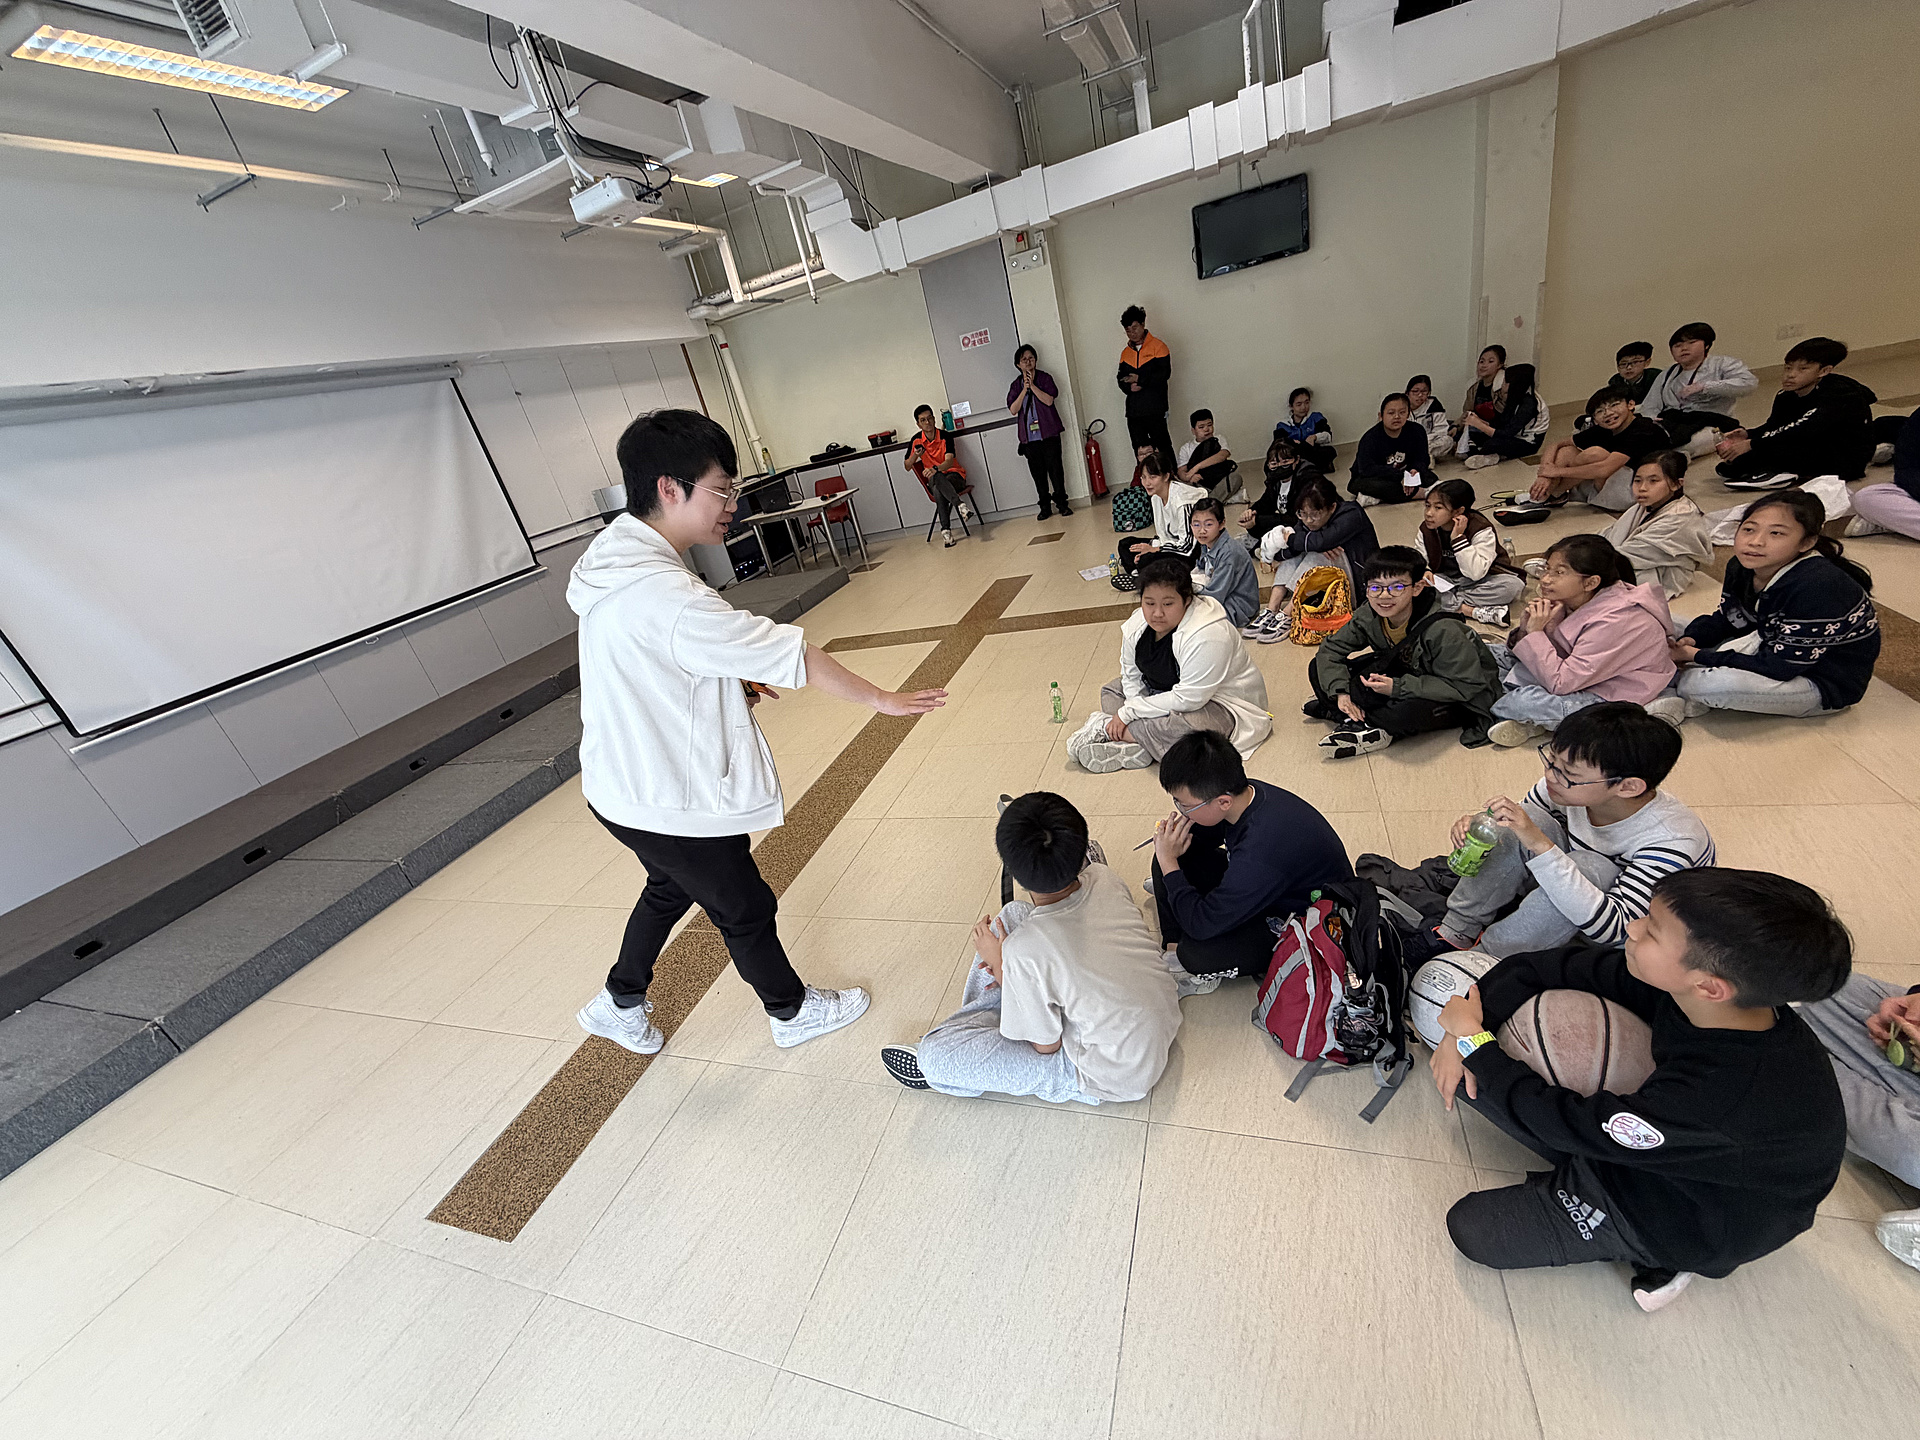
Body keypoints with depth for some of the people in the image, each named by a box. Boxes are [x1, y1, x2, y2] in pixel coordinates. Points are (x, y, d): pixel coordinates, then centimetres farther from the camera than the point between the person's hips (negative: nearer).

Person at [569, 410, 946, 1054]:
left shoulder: (613, 554, -1)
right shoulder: (667, 595, -32)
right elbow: (794, 656, -27)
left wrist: (728, 680, 4)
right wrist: (881, 698, -16)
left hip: (623, 783, 9)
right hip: (670, 801, -9)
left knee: (672, 888, 32)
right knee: (745, 909, 14)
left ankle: (618, 1003, 52)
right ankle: (792, 1011, 40)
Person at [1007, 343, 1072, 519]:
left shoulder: (1045, 378, 5)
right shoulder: (1016, 385, 11)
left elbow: (1049, 400, -10)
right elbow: (1013, 410, -1)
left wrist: (1032, 385, -12)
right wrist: (1024, 389, -9)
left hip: (1048, 433, -2)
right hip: (1029, 437, 2)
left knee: (1055, 468, -3)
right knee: (1038, 473, 4)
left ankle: (1061, 503, 7)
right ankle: (1045, 507, 11)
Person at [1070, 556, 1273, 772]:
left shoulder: (1206, 636, -32)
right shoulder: (1136, 625, -8)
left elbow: (1188, 699, -32)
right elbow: (1131, 676, 2)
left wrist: (1128, 713, -27)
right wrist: (1131, 711, -18)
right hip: (1164, 693, 9)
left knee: (1183, 725, -39)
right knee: (1110, 690, 3)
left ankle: (1106, 727, -20)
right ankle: (1135, 748, -24)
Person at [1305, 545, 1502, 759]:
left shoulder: (1442, 630, -29)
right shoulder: (1368, 616, -12)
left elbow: (1466, 687, -28)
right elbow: (1331, 649, -5)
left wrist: (1397, 687, -34)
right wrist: (1341, 692, -22)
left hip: (1461, 702, -6)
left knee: (1410, 709, -44)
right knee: (1318, 669, -7)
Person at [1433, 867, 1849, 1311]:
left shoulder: (1726, 1096, -40)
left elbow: (1564, 1124, -28)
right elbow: (1558, 967, -10)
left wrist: (1473, 1038, -18)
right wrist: (1461, 1036, -17)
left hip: (1692, 1222, -6)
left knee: (1472, 1229, -11)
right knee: (1476, 1075, -6)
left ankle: (1658, 1256, 4)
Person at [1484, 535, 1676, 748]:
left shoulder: (1615, 621, -29)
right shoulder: (1572, 600, -6)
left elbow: (1560, 683, -31)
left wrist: (1536, 632, -26)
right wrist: (1528, 626, -20)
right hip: (1577, 674, 9)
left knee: (1525, 702, -34)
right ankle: (1524, 719, -9)